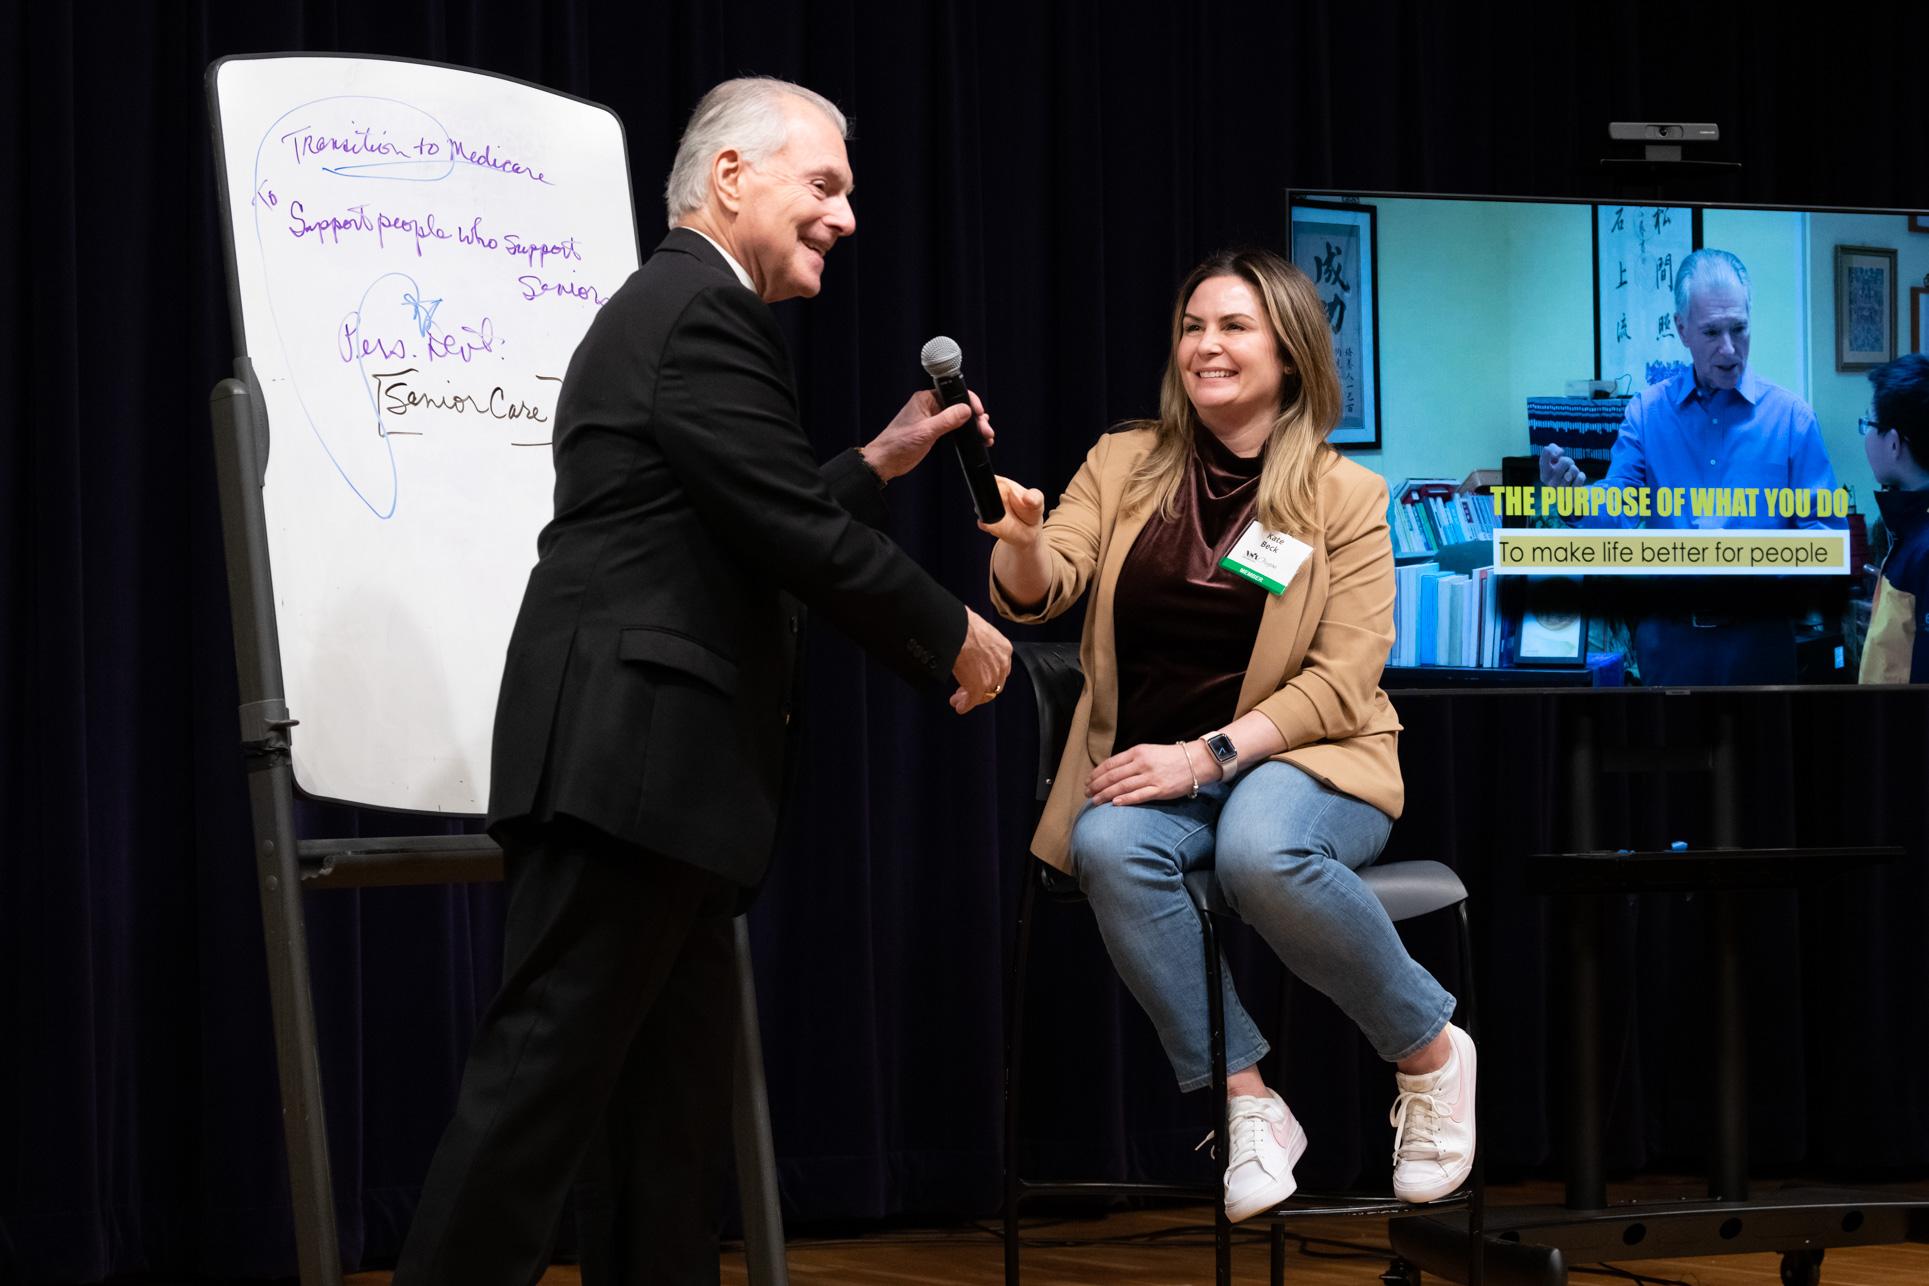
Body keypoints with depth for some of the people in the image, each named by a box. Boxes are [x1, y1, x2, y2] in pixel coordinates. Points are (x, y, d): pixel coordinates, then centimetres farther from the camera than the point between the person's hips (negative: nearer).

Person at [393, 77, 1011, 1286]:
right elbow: (796, 537, -15)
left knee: (677, 1095, 12)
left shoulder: (667, 309, 22)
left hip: (644, 772, 11)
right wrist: (955, 633, -3)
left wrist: (877, 463, 25)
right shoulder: (703, 315, -11)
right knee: (545, 1078, -11)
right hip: (628, 759, -11)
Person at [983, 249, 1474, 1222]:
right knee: (1109, 848, -33)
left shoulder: (1343, 495, 1)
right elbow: (1039, 592, -5)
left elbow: (1342, 683, -5)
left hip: (1300, 756, -2)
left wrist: (1209, 755, -17)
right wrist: (1022, 540, -30)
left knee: (1261, 853, -37)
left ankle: (1429, 1053, -13)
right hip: (1153, 765, 3)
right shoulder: (1124, 464, 9)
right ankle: (1246, 1102, -22)